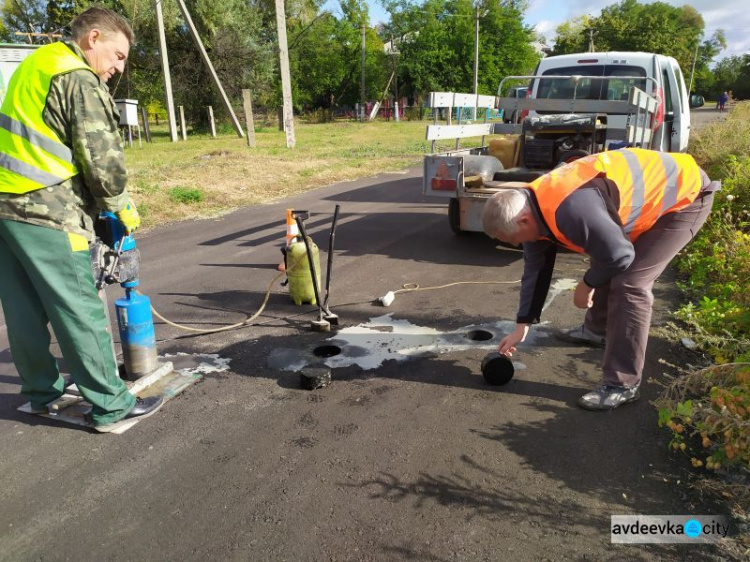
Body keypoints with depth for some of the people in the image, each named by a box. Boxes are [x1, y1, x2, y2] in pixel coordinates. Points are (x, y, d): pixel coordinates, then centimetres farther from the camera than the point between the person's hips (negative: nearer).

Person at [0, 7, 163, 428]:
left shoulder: (34, 66, 19)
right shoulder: (80, 81, -10)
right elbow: (102, 158, -16)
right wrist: (122, 206, 1)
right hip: (46, 214, -9)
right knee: (81, 312, -3)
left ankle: (41, 390, 30)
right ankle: (111, 404, 5)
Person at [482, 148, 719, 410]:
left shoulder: (570, 209, -39)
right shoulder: (533, 207, -6)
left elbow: (620, 255, -31)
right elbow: (535, 269, 4)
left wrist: (587, 284, -11)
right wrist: (522, 326, 8)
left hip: (685, 195, -9)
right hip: (652, 189, 9)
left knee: (629, 283, -16)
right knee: (606, 271, 17)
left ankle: (622, 384, -7)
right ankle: (597, 330, 42)